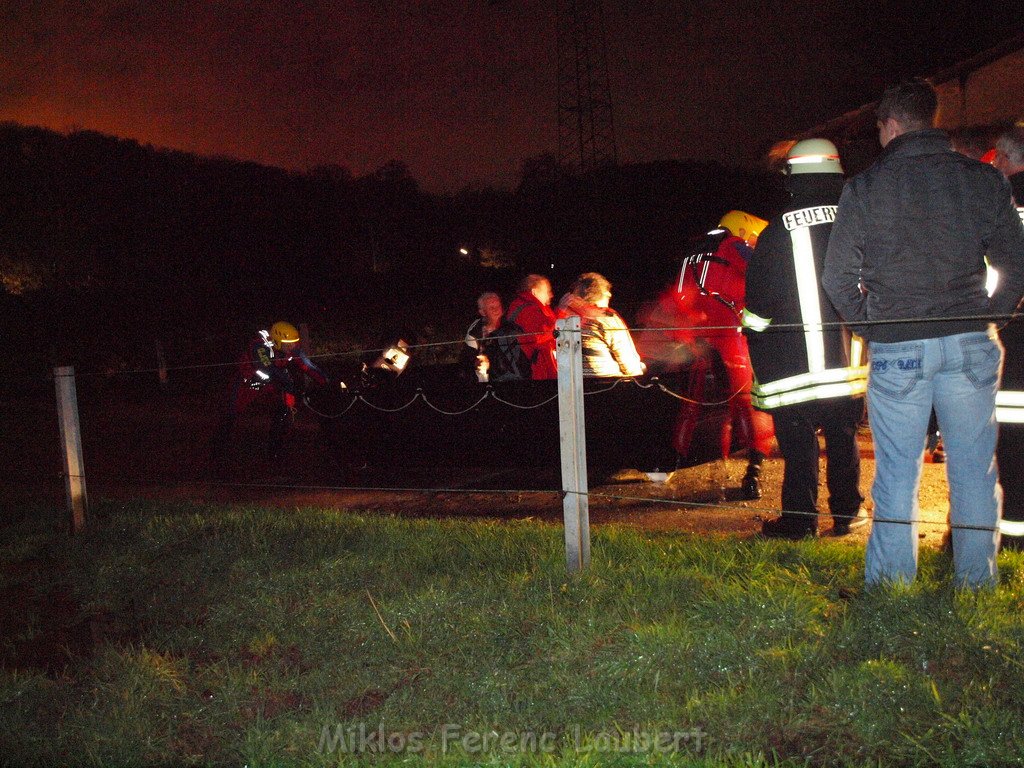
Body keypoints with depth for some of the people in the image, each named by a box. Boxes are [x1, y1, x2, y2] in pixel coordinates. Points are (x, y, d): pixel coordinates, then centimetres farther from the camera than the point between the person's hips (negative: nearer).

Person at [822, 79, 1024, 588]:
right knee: (974, 470, 9)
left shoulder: (865, 189, -2)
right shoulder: (983, 180, 5)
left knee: (897, 475, 5)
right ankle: (977, 584, 16)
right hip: (971, 344, 2)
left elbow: (836, 278, -2)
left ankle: (890, 588, 12)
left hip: (897, 349, -2)